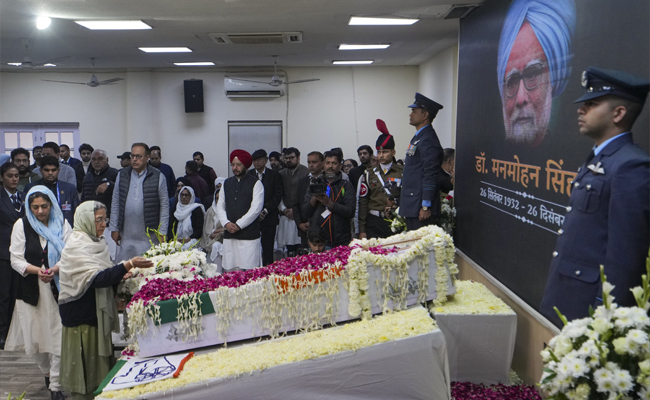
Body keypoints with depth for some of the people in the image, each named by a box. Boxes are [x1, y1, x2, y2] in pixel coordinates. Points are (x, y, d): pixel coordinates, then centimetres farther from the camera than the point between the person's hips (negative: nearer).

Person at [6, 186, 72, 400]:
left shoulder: (62, 224, 3)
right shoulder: (21, 225, 3)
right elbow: (16, 259, 0)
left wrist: (55, 269, -19)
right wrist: (37, 270, -16)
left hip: (58, 288, -1)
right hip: (31, 289, 1)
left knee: (59, 336, -3)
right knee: (34, 336, 9)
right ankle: (46, 372, 36)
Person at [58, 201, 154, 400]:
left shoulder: (95, 243, 11)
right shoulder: (76, 247, -17)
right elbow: (97, 278, -28)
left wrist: (120, 276, 1)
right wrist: (129, 264, -35)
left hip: (98, 314, 9)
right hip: (81, 316, -9)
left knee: (101, 366, 14)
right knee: (87, 371, -1)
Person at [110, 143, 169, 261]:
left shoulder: (158, 177, -1)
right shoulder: (122, 175, 8)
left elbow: (164, 206, -1)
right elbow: (115, 203, 10)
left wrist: (162, 233, -4)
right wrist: (114, 229, 7)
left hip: (149, 237, -3)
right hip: (125, 236, 3)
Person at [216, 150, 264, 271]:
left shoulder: (255, 184, 1)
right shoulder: (226, 184, 16)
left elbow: (256, 208, -8)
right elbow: (220, 206, 14)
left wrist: (238, 225, -10)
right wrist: (226, 223, -3)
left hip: (249, 236, -4)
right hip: (229, 235, 5)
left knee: (249, 270, -7)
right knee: (230, 269, 3)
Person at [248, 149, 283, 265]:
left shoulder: (274, 175, 4)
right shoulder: (248, 175, 8)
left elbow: (277, 196, -1)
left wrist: (265, 211, -9)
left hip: (269, 218, -1)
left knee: (268, 248, 0)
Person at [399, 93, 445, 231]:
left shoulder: (428, 140, -16)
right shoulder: (418, 137, 16)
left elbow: (430, 176, -20)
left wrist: (425, 207, -21)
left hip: (420, 207, -10)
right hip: (411, 205, 10)